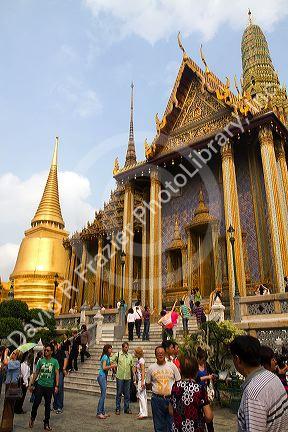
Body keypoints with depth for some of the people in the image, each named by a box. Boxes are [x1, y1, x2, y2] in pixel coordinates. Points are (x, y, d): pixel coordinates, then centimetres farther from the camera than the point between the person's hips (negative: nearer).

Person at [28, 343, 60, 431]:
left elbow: (57, 374, -5)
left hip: (49, 386, -1)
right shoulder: (41, 360, 1)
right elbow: (36, 373, 8)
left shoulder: (54, 361, -4)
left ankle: (46, 424, 21)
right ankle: (32, 418, 27)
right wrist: (31, 384, 6)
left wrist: (56, 386, -12)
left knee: (48, 405, 8)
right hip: (40, 385, 1)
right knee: (36, 402, -1)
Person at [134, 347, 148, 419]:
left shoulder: (141, 360, -15)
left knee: (141, 395, -7)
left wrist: (142, 381, -22)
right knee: (140, 396, 13)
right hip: (138, 380, 9)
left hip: (141, 380, -9)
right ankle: (142, 412, 20)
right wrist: (136, 381, 20)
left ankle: (144, 413, -3)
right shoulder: (138, 360, 12)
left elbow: (143, 371, -18)